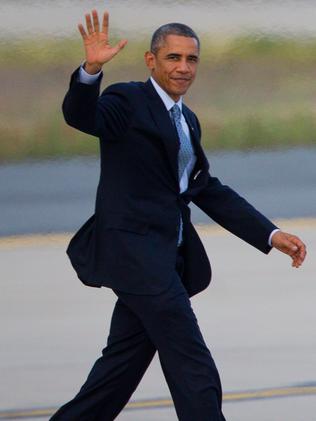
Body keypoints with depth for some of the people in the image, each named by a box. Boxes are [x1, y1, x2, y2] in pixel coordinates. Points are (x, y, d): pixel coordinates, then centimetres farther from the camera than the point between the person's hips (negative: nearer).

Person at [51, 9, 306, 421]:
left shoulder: (187, 121, 19)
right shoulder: (129, 101, -6)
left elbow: (207, 190, 21)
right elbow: (81, 115, -25)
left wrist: (271, 235, 14)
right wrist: (91, 70, -45)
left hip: (164, 258, 9)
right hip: (134, 251, -9)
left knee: (124, 364, 12)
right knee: (196, 373, -10)